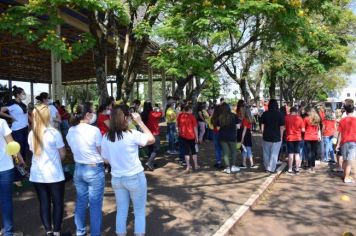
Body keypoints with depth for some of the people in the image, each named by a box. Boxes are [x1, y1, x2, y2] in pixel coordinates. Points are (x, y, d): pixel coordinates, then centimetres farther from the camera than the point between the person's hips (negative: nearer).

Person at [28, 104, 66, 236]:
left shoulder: (31, 134, 2)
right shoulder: (54, 133, -14)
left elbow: (33, 151, 12)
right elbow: (62, 154, -6)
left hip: (37, 175, 5)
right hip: (54, 175, -4)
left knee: (44, 203, 11)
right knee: (58, 203, 9)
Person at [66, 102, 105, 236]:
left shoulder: (71, 131, 0)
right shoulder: (94, 130, -19)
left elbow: (74, 150, 12)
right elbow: (101, 152, -10)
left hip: (79, 169, 6)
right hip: (95, 170, -6)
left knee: (81, 202, 19)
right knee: (95, 205, 6)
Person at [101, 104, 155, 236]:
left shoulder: (106, 137, -5)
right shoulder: (132, 134, -21)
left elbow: (106, 159, 5)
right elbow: (152, 139, -7)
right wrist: (140, 122, -6)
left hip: (116, 179, 5)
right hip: (135, 178, -5)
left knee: (121, 211, 19)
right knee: (140, 212, 14)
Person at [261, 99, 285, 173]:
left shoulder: (265, 114, -2)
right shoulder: (279, 114, -6)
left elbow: (262, 125, 1)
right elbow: (282, 127, -6)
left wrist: (263, 134, 11)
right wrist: (281, 137, 3)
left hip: (266, 137, 2)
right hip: (276, 137, -2)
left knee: (266, 153, 14)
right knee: (274, 154, 6)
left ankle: (267, 168, 23)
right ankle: (271, 169, 7)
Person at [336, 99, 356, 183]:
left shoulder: (342, 120, 1)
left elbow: (340, 133, 2)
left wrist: (338, 144, 8)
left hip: (344, 142, 3)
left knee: (345, 160, 15)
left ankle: (345, 175, 26)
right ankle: (347, 178, -1)